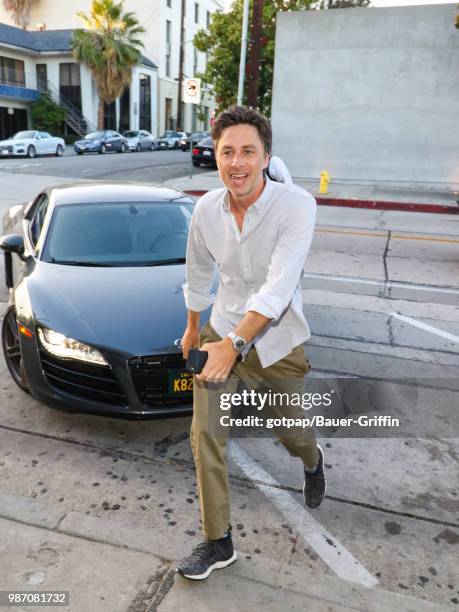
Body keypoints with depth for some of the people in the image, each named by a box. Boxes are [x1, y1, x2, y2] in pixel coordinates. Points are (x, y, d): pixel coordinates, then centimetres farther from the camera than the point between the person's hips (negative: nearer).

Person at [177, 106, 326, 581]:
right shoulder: (206, 209, -8)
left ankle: (313, 462, 58)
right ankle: (217, 542, 19)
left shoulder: (296, 205, -22)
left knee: (291, 432, 18)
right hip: (221, 332, 3)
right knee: (204, 434, -1)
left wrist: (235, 344, -35)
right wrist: (192, 327, 18)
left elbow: (277, 287, -29)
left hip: (277, 340, -3)